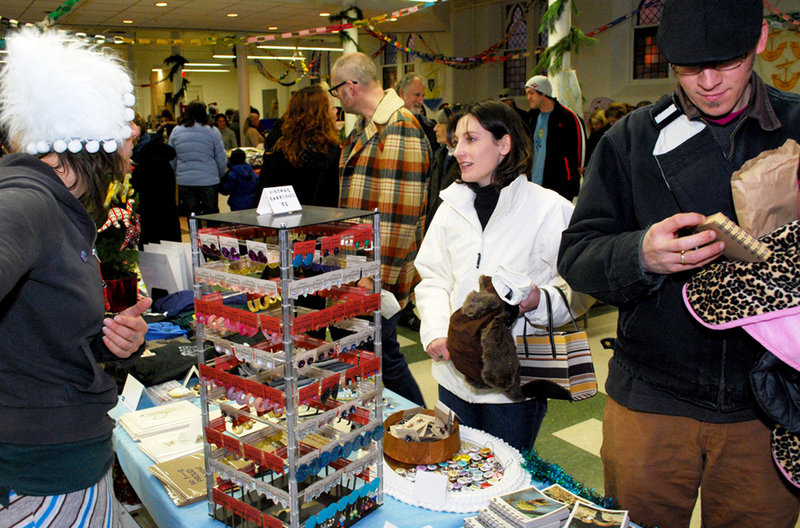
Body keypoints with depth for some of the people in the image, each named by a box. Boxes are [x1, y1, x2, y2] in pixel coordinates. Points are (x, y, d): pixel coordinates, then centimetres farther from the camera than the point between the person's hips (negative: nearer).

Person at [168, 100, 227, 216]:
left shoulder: (176, 131, 5)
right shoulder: (213, 131, -4)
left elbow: (171, 160, 11)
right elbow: (221, 160, 0)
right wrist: (220, 175, 17)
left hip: (183, 181, 3)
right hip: (208, 180, -2)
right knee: (211, 216, 4)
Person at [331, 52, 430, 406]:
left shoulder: (400, 131, -17)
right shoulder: (367, 127, 15)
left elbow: (399, 217, -23)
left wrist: (378, 281, -23)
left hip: (379, 275, -10)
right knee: (384, 355, 17)